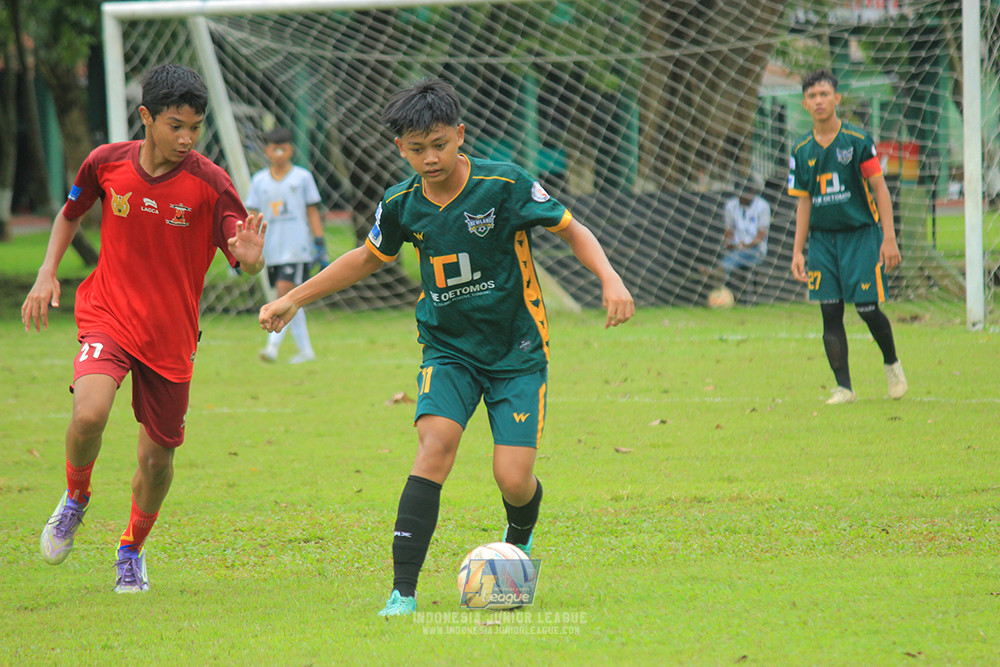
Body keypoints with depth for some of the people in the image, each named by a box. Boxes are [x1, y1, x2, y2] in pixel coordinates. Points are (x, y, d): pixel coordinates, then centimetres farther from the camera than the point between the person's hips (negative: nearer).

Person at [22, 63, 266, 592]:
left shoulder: (209, 184, -13)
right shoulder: (107, 162, -6)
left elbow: (246, 263, -14)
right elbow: (70, 213, 15)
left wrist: (250, 256, -38)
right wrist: (47, 273, 2)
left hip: (171, 335, 0)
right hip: (107, 316, 0)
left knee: (158, 457, 5)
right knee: (89, 414, -27)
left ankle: (132, 550, 34)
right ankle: (75, 498, 6)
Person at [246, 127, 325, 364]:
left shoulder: (302, 177, 3)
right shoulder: (259, 180, 10)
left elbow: (312, 211, 4)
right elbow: (253, 215, 10)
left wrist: (320, 243, -1)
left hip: (297, 246, -4)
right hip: (272, 250, 4)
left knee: (285, 291, -16)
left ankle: (273, 346, -21)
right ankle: (305, 350, 15)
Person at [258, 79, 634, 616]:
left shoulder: (504, 186, -15)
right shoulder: (402, 204, -3)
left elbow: (571, 230, -4)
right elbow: (368, 257, 17)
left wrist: (610, 279, -21)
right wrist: (293, 300, 18)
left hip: (517, 352, -2)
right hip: (448, 350, 2)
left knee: (513, 480, -11)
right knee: (435, 445, -23)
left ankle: (519, 541, 29)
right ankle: (403, 592, -25)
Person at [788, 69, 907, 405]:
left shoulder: (858, 140, -5)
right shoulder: (802, 150, 6)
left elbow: (880, 189, -5)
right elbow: (804, 203, 12)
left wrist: (889, 238, -11)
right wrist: (798, 251, 7)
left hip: (860, 234, -3)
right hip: (822, 238, 3)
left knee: (867, 309, -6)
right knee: (830, 313, -4)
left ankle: (892, 364, 21)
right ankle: (843, 387, 0)